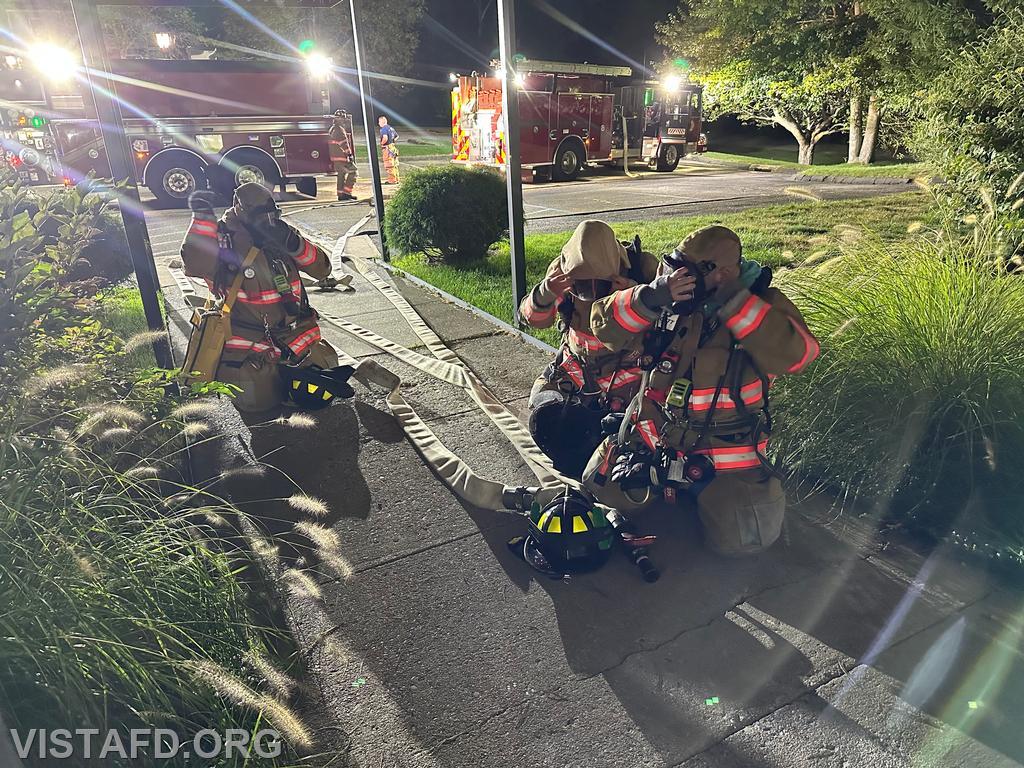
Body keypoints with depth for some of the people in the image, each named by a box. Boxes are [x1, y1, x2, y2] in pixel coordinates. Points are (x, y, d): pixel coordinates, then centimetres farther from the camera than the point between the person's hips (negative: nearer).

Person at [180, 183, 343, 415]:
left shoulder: (279, 239, 5)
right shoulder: (225, 245, -10)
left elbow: (322, 269, 1)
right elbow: (196, 264, -33)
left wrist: (295, 244, -15)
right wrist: (202, 215, -31)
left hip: (296, 335, 5)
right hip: (251, 345, -4)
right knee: (258, 401, -16)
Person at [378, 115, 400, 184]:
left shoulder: (383, 129, -12)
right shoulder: (391, 128, 14)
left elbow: (385, 138, -27)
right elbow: (397, 136, 24)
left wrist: (382, 143, -11)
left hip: (387, 148, -9)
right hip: (393, 147, 9)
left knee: (389, 165, -4)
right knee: (394, 165, 13)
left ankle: (392, 180, -3)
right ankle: (397, 179, 19)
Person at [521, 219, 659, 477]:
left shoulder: (642, 266, -21)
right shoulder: (563, 268, -14)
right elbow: (534, 319, -11)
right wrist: (545, 292, -33)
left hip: (628, 368, -2)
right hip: (576, 366, 3)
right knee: (545, 418, -10)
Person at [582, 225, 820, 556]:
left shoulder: (762, 303, -13)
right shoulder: (669, 303, -6)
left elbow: (796, 353, -31)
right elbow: (604, 324, -11)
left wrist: (734, 302, -34)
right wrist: (651, 298, -29)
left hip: (724, 450, -3)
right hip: (653, 437, 3)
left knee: (739, 538, -13)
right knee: (603, 489, 7)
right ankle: (667, 474, 29)